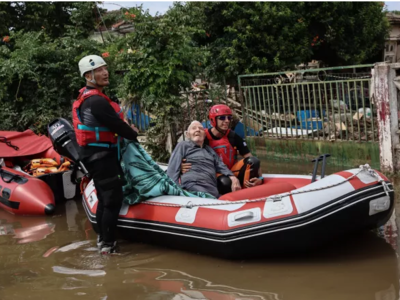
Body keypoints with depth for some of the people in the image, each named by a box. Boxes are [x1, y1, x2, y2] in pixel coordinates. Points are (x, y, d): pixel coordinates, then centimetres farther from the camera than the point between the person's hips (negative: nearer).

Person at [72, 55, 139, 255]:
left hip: (95, 153, 11)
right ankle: (108, 245, -2)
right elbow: (115, 125, -19)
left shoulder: (86, 97, 13)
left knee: (104, 198, 19)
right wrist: (133, 134, -2)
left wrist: (126, 128, 3)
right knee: (113, 199, -7)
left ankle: (103, 239, 28)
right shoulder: (96, 101, -21)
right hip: (101, 154, -11)